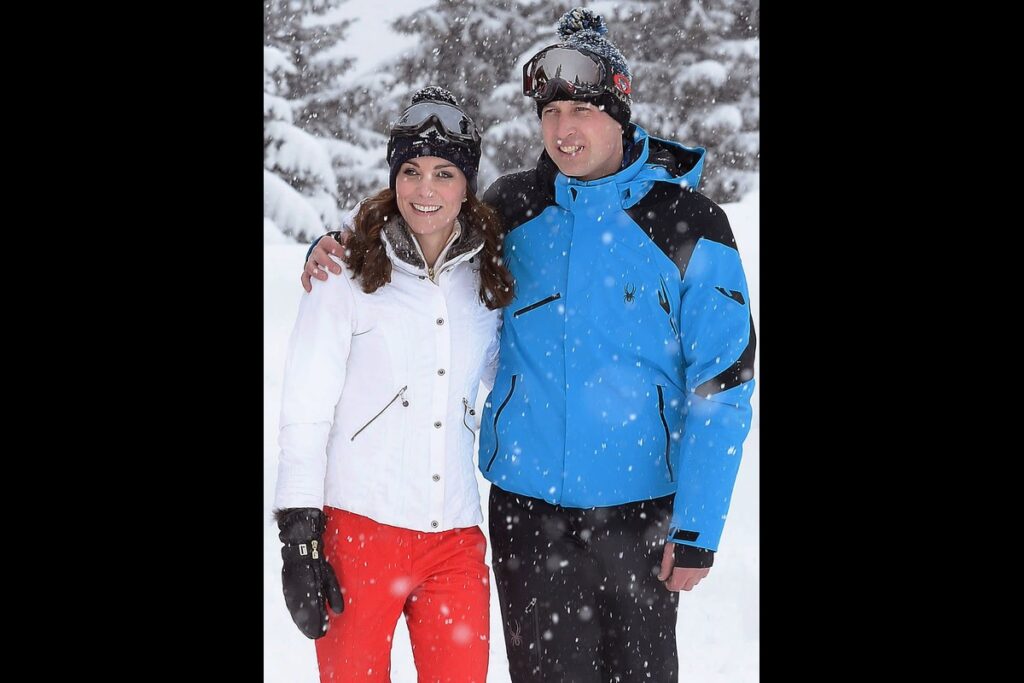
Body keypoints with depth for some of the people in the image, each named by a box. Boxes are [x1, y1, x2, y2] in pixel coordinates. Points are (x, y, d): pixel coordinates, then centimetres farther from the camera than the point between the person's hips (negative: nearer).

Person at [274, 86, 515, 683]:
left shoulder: (491, 280, 10)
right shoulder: (347, 277, -1)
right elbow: (305, 413, -3)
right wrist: (298, 535, -8)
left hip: (455, 538, 3)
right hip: (357, 529, -3)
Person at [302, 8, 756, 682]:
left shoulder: (689, 226, -6)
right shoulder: (511, 208, 2)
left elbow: (722, 385, -6)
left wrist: (698, 529, -10)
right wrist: (338, 248, -1)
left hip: (637, 513, -2)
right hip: (525, 506, 2)